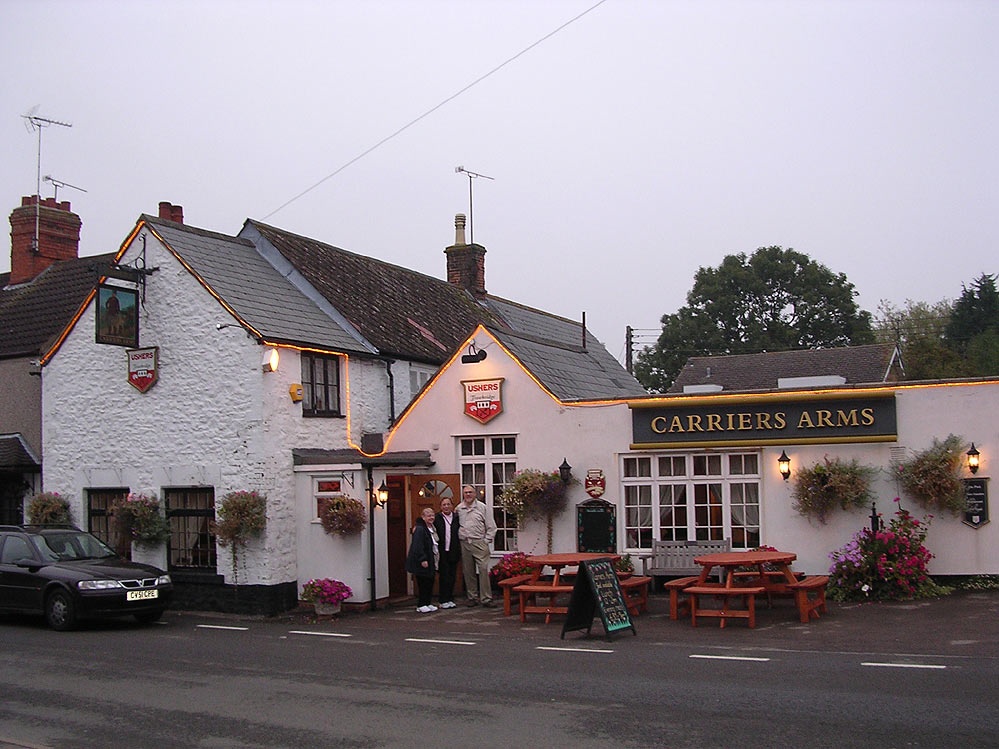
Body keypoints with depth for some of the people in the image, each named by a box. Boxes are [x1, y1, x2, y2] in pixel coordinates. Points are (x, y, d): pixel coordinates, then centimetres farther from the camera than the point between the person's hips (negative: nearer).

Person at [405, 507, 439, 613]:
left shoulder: (432, 529, 14)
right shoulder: (419, 529, -15)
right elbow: (417, 547, -22)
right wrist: (423, 559, -24)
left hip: (431, 562, 9)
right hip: (422, 563, -9)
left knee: (430, 583, 10)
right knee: (423, 583, -5)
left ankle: (427, 603, 19)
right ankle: (421, 605, 2)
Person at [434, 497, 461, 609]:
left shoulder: (456, 518, 6)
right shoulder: (436, 518, -3)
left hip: (453, 552, 3)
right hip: (442, 552, -3)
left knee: (452, 576, 8)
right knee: (444, 576, -1)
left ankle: (450, 599, 18)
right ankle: (444, 600, 6)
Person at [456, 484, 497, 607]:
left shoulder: (482, 507, 2)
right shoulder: (459, 509, 8)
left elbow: (491, 526, 3)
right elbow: (456, 526, 15)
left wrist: (487, 541, -3)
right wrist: (458, 539, 5)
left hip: (479, 543, -3)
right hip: (464, 544, 3)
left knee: (483, 570, -9)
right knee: (468, 572, 7)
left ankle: (486, 598, -5)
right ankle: (472, 597, 16)